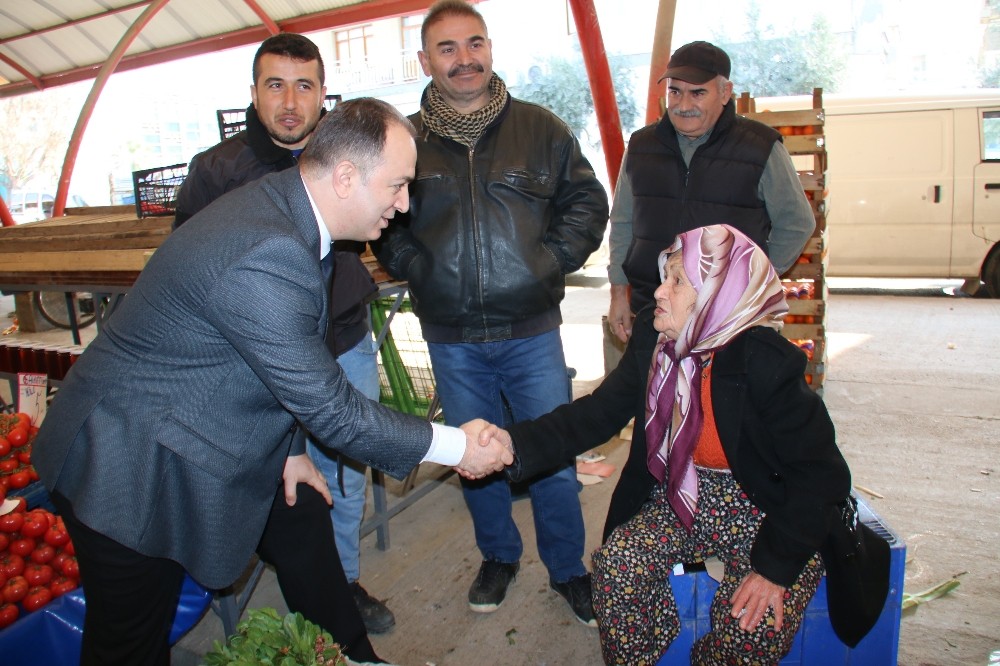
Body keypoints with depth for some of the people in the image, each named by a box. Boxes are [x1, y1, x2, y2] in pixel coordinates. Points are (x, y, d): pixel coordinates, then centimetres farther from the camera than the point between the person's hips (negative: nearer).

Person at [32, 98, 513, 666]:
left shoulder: (284, 204, -2)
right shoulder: (265, 258, -32)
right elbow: (328, 408, -24)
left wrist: (288, 444, 8)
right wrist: (454, 446, -16)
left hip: (209, 442, 9)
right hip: (132, 471, -8)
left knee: (306, 528, 12)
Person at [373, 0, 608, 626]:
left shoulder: (540, 128, 2)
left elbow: (587, 202, 7)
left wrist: (551, 260, -5)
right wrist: (417, 269, -4)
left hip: (531, 330, -1)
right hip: (451, 339, 1)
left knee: (554, 456, 8)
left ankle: (568, 568, 30)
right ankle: (499, 556, 40)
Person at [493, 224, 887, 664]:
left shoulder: (766, 361, -23)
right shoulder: (654, 337, -7)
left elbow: (821, 474, -18)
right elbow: (601, 410, -8)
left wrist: (775, 566, -23)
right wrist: (517, 444, -23)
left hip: (764, 511, -4)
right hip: (682, 499, 4)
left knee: (749, 627, -24)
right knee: (615, 564, -19)